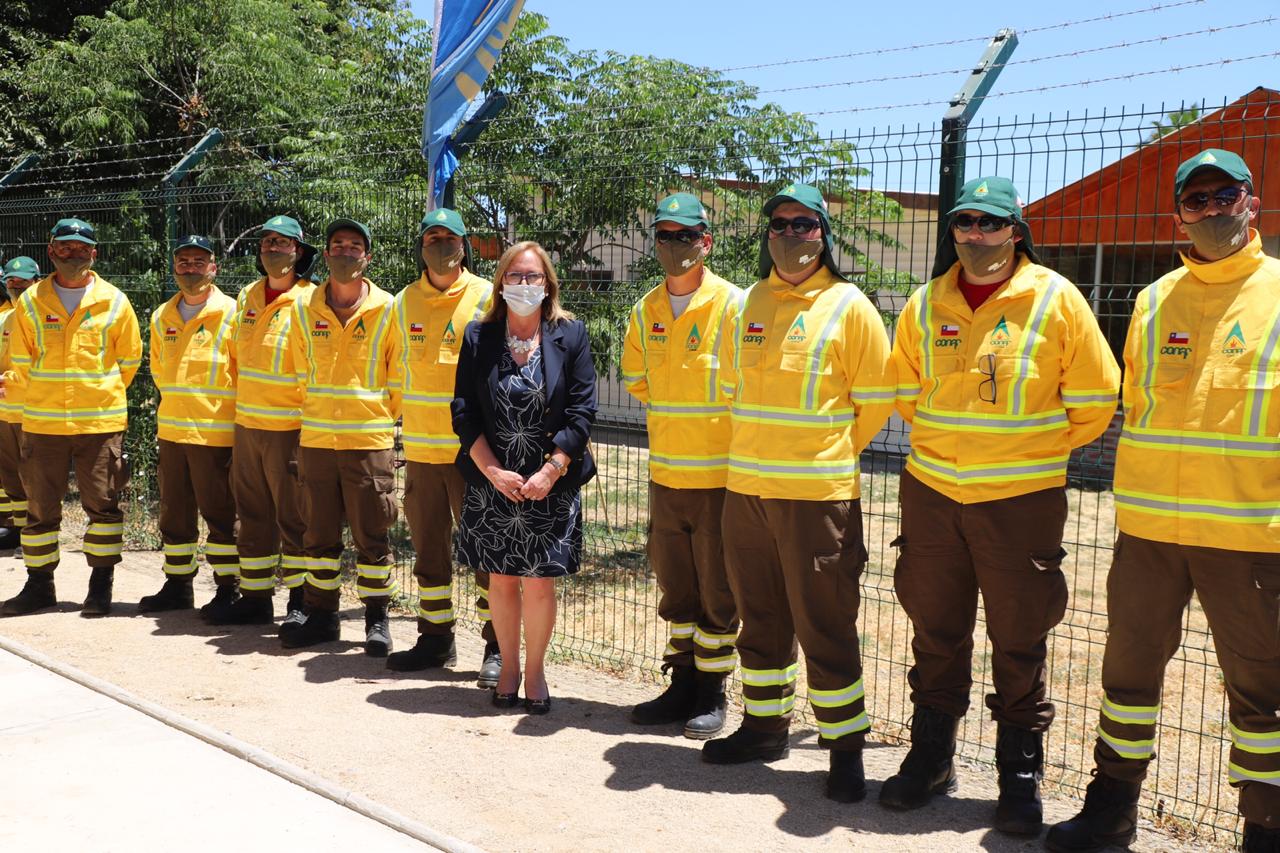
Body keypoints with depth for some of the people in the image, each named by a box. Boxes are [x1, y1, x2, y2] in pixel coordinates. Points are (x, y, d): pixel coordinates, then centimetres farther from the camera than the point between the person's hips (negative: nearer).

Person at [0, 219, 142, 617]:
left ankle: (101, 585, 11)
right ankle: (39, 584, 21)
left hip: (101, 421, -1)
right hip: (42, 423, 2)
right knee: (40, 506, 8)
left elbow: (129, 360, 9)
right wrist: (41, 396, 13)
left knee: (102, 504, 2)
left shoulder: (114, 302, 1)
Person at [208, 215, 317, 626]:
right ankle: (254, 596, 23)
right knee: (253, 515, 13)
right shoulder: (246, 298, 12)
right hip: (246, 426, 7)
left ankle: (301, 600, 9)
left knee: (293, 516, -1)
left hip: (289, 429, -7)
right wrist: (239, 413, 18)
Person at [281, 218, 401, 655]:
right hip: (315, 439, 3)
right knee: (318, 533, 10)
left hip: (369, 442, -3)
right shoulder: (305, 311, 7)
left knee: (372, 535, 1)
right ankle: (321, 614, 23)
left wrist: (381, 419, 5)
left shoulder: (386, 310, -2)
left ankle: (377, 619, 13)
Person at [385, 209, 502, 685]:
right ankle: (435, 639, 24)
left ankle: (497, 647, 6)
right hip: (420, 448, 5)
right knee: (428, 547, 12)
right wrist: (408, 424, 16)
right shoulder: (404, 303, 10)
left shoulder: (487, 298, -3)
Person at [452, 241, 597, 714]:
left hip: (551, 486, -1)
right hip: (491, 484, 2)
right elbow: (464, 413, 0)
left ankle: (535, 670, 20)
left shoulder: (570, 335, -1)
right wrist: (494, 471, -10)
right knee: (501, 580, 9)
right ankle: (508, 667, 27)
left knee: (539, 584, 2)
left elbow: (581, 413, -5)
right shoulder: (478, 337, 3)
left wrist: (550, 472, -13)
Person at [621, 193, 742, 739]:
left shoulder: (733, 305, -10)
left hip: (719, 477, -6)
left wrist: (713, 427, -5)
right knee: (675, 587, 14)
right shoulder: (645, 313, 7)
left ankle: (711, 693, 15)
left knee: (717, 591, 3)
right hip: (665, 474, 6)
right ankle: (683, 684, 27)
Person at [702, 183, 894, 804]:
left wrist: (827, 454, 5)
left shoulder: (848, 306, -4)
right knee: (760, 619, 15)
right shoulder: (749, 304, 10)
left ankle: (846, 747, 11)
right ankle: (764, 726, 30)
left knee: (825, 625, -1)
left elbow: (875, 402, -1)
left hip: (817, 493, -5)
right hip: (745, 489, 5)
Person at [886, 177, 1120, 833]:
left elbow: (1093, 400, 0)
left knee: (1019, 642, 6)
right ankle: (930, 758, 28)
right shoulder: (926, 304, 4)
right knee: (935, 632, 13)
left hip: (1020, 498, -3)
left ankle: (1021, 776, 21)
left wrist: (1038, 451, 8)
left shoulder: (1056, 300, -6)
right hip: (931, 491, 3)